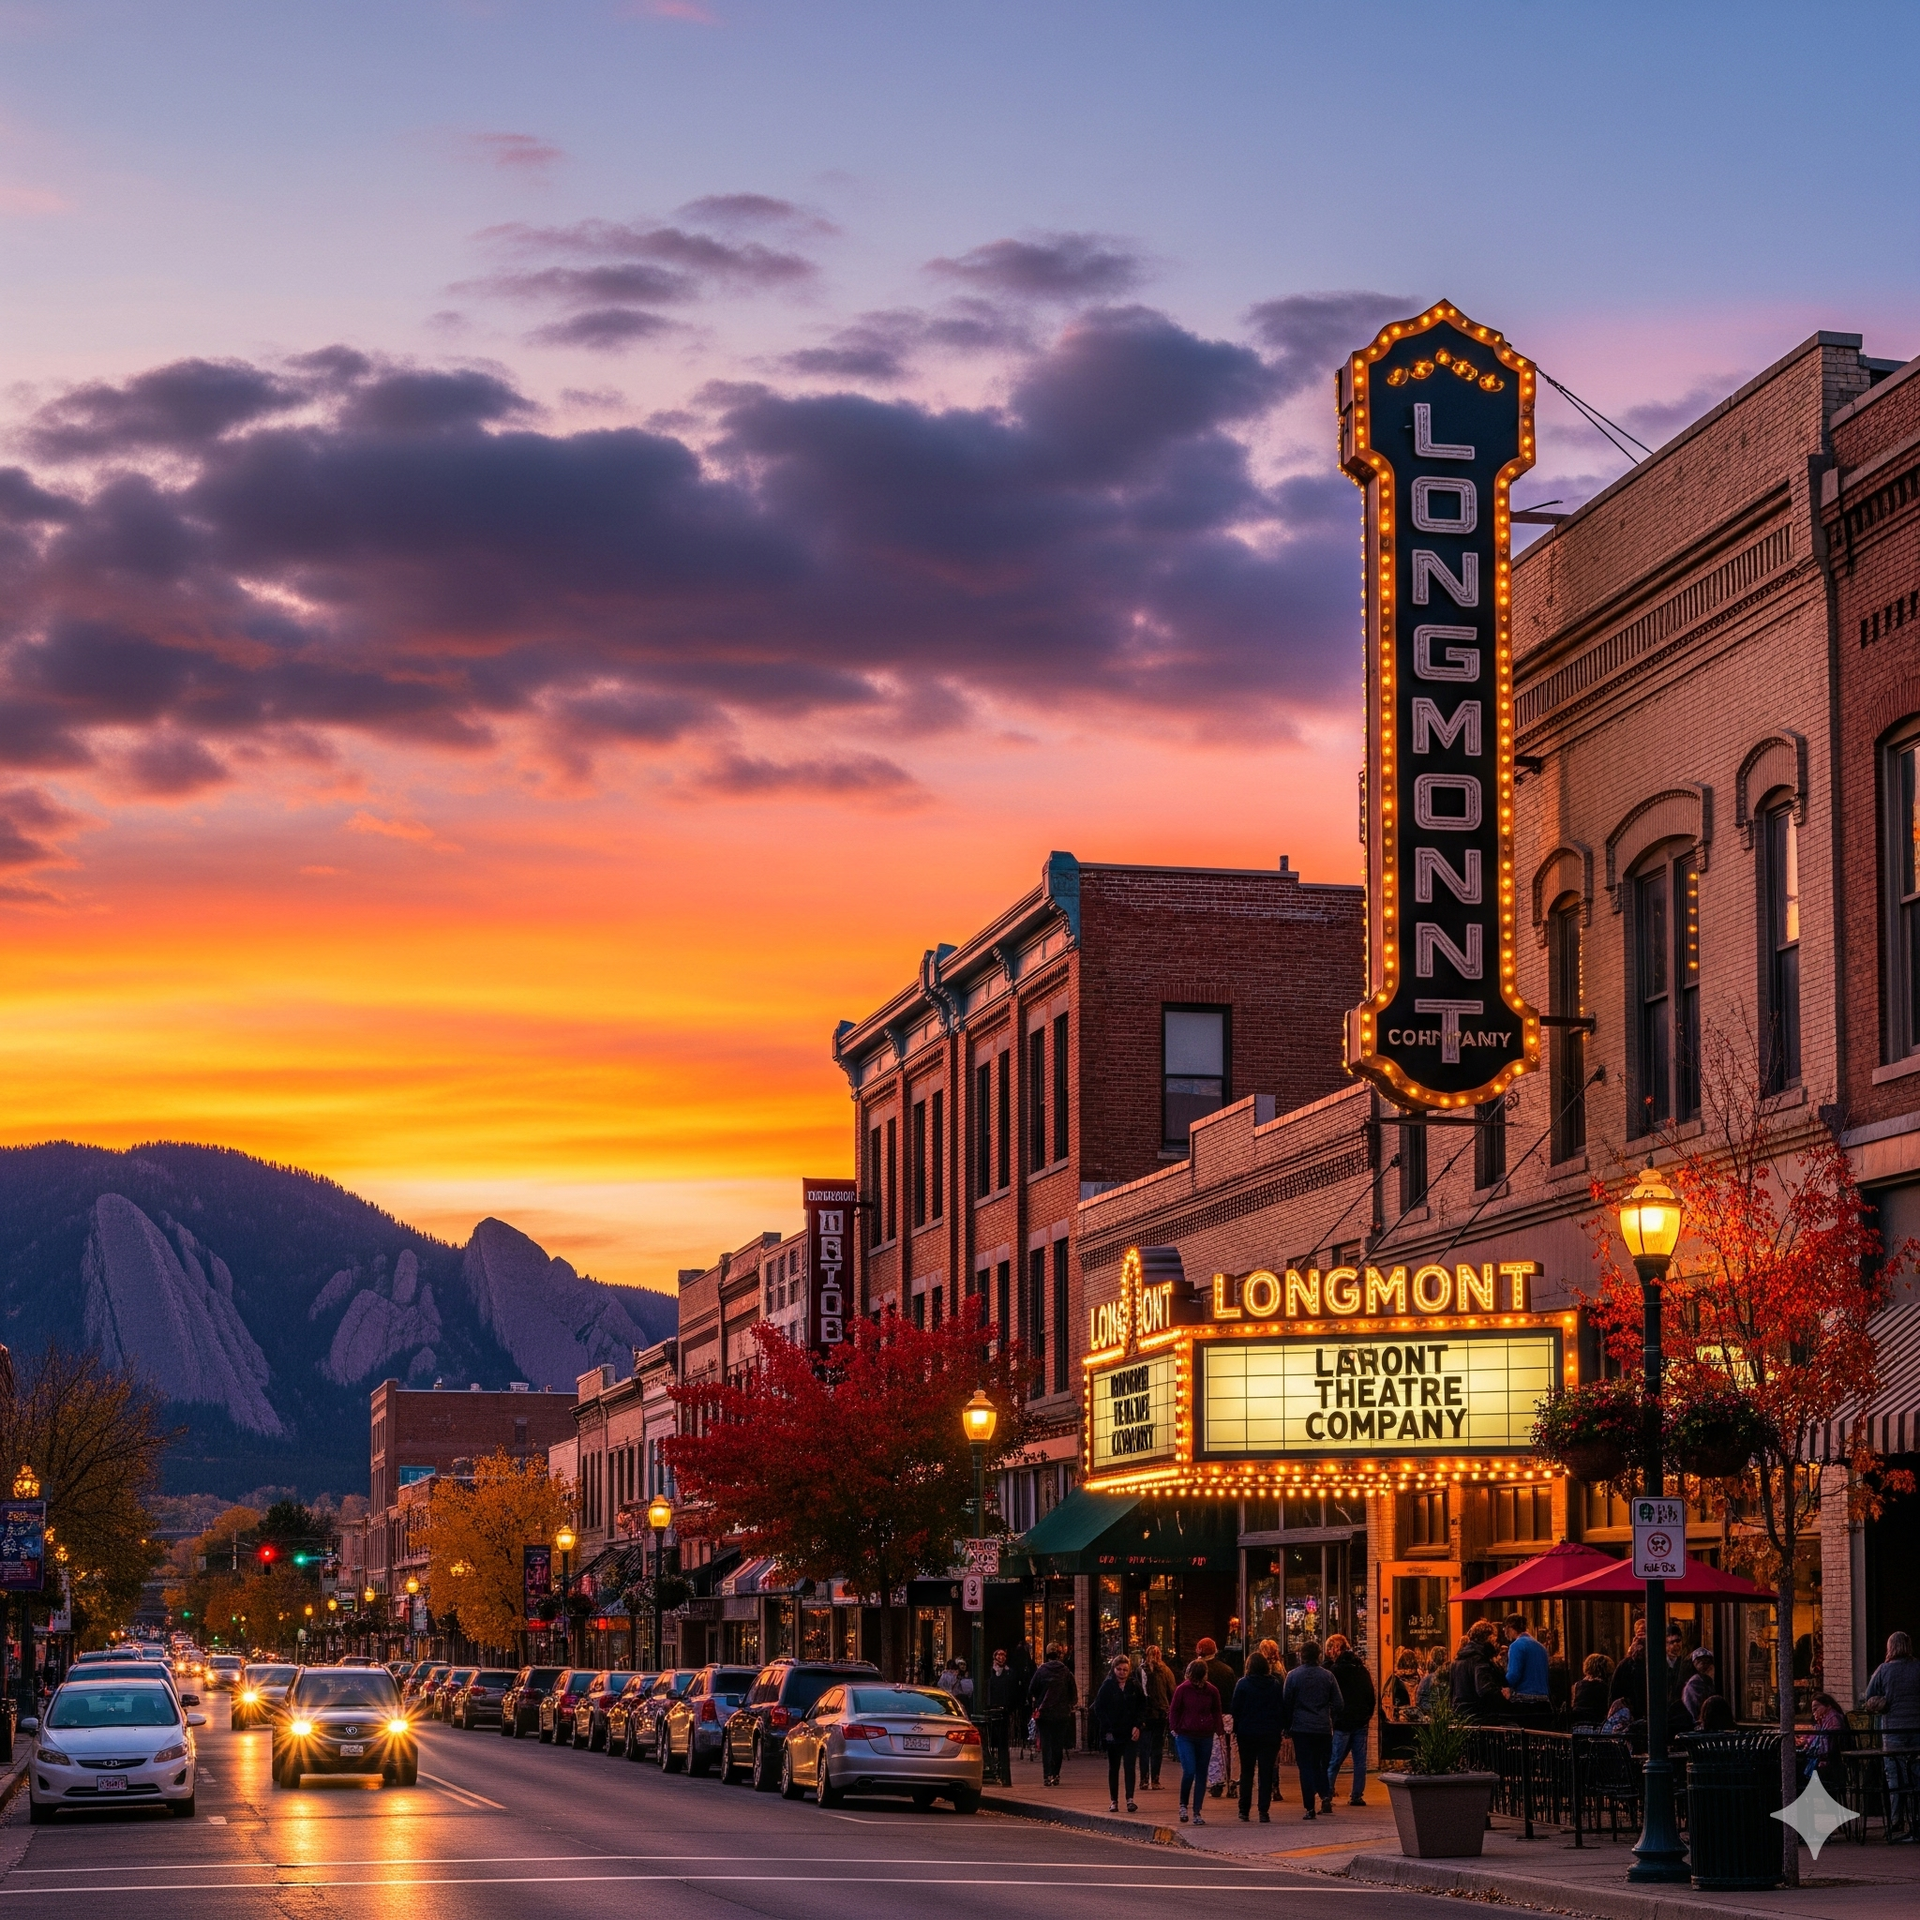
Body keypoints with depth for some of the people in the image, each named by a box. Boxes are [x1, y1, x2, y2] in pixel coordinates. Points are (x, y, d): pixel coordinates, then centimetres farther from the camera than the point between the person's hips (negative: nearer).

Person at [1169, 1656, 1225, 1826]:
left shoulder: (1212, 1691, 1)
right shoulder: (1182, 1689, -4)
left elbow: (1217, 1713, 11)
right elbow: (1174, 1711, 4)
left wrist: (1219, 1730, 2)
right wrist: (1177, 1729, -4)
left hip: (1205, 1737, 3)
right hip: (1185, 1737, -2)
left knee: (1201, 1774, 4)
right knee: (1189, 1771, -15)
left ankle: (1197, 1812, 11)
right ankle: (1183, 1804, 7)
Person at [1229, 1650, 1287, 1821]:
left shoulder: (1242, 1684, -6)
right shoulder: (1275, 1685, 0)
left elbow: (1236, 1709, -4)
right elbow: (1282, 1709, 2)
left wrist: (1236, 1729, 4)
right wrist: (1282, 1728, 7)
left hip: (1247, 1733, -1)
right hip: (1270, 1734, 1)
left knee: (1247, 1772, 10)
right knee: (1267, 1773, 2)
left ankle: (1244, 1810, 9)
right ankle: (1263, 1810, -4)